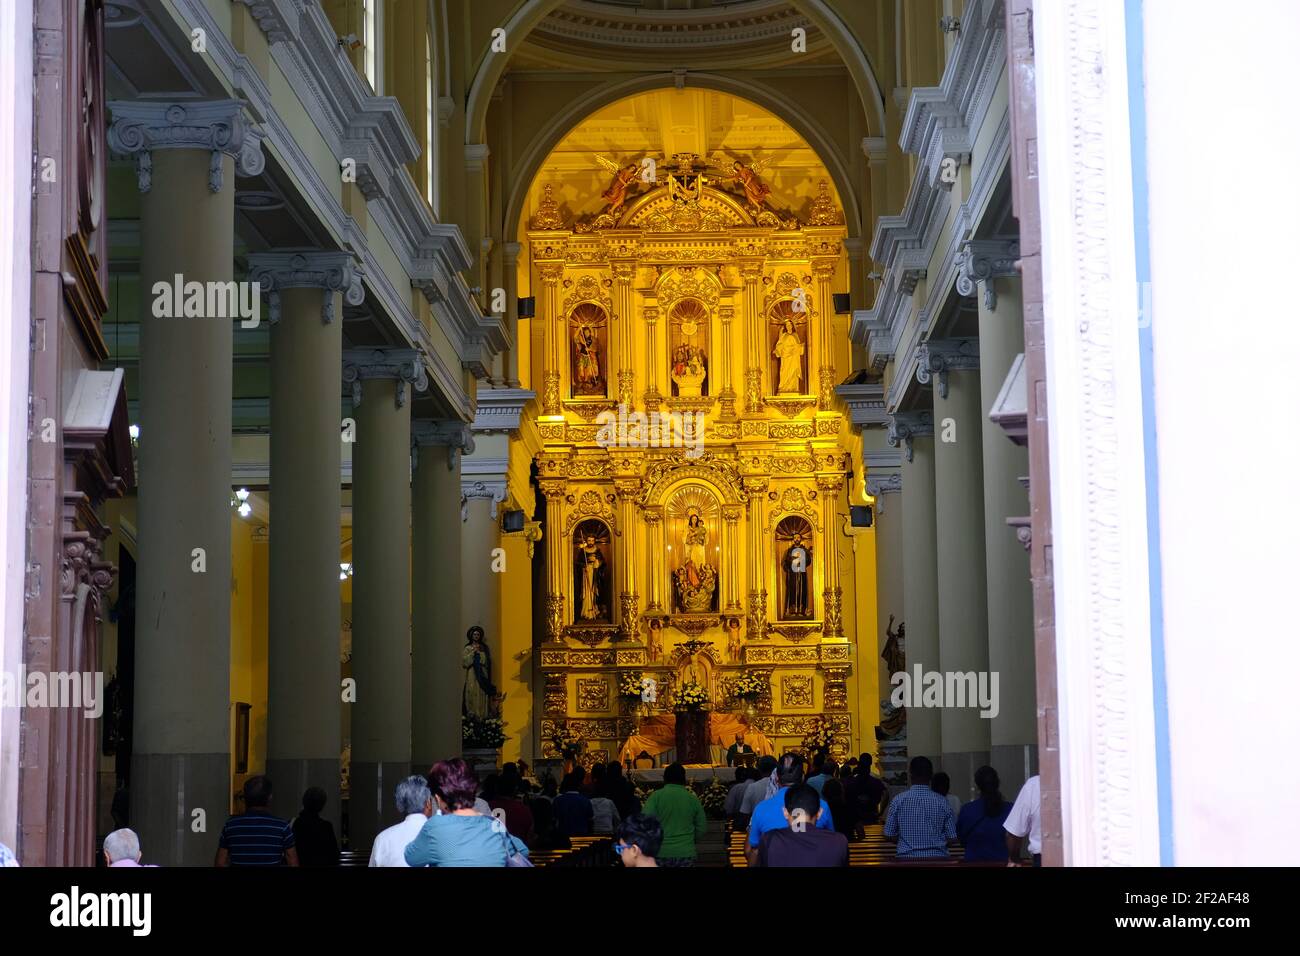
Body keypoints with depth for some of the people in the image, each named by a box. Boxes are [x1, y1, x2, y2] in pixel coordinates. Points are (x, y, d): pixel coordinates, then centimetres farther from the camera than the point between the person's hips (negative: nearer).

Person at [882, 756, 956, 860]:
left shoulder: (898, 801, -4)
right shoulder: (941, 802, -2)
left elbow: (889, 836, -1)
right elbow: (952, 838, 0)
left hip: (906, 859, -1)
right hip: (937, 858, 1)